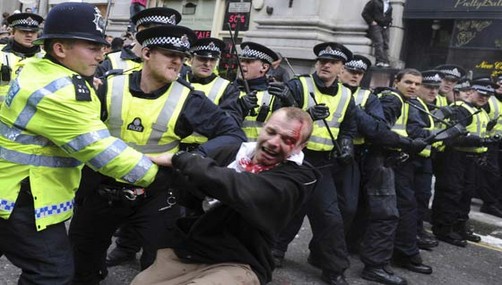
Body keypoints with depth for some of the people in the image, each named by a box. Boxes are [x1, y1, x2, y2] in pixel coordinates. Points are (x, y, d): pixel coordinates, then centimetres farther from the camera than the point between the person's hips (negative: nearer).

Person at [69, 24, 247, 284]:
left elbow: (234, 134, -15)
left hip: (156, 195, -2)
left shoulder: (187, 101, -13)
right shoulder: (109, 88, -11)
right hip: (104, 188, 2)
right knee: (82, 263, 23)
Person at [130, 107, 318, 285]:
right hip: (186, 251, 5)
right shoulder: (231, 153, 5)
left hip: (237, 265, -5)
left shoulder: (298, 177, -11)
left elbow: (242, 189, -27)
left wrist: (178, 160, -19)